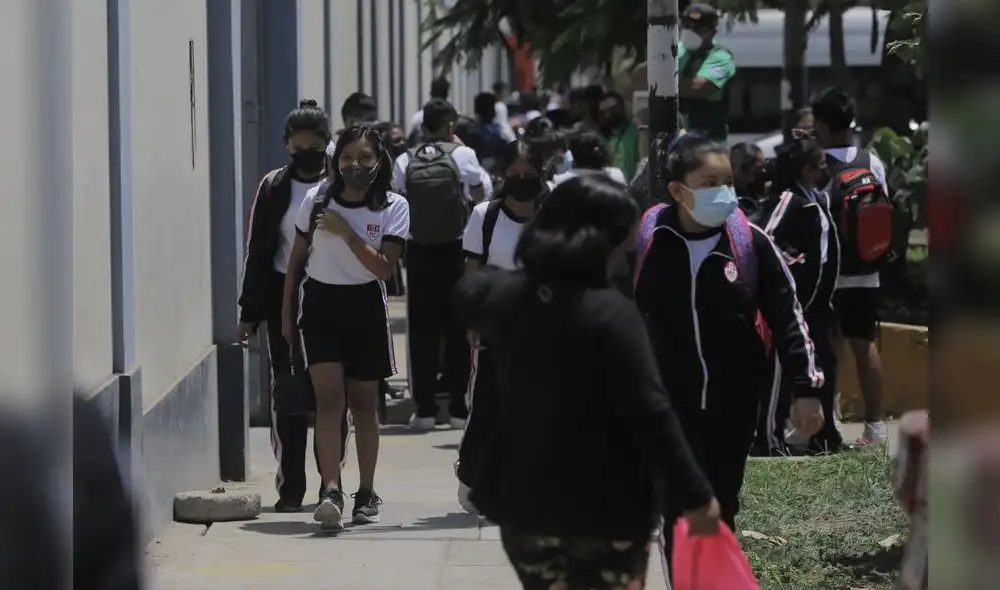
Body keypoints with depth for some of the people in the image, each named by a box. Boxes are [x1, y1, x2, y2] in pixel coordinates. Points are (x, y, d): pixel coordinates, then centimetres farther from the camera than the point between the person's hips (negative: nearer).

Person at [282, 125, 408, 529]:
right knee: (329, 397, -13)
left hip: (365, 306, 0)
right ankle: (331, 491, -22)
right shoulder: (316, 200, 0)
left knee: (363, 403, 9)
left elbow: (384, 268, -13)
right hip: (319, 303, 0)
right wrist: (287, 312, 10)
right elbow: (296, 259, 9)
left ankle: (366, 493, 20)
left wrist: (346, 232, -18)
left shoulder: (393, 208, -4)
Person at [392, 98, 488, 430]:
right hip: (456, 247, -1)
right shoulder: (463, 156, -5)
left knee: (422, 325, 5)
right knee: (457, 324, 5)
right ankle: (458, 406, 5)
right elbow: (480, 197, 6)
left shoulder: (405, 161, -1)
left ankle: (424, 407, 4)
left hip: (419, 249, 1)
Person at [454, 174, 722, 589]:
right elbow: (650, 414, -22)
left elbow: (466, 292, 26)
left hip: (524, 503, 5)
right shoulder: (610, 313, -19)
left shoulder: (501, 295, 0)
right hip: (607, 509, -5)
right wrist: (695, 496, -17)